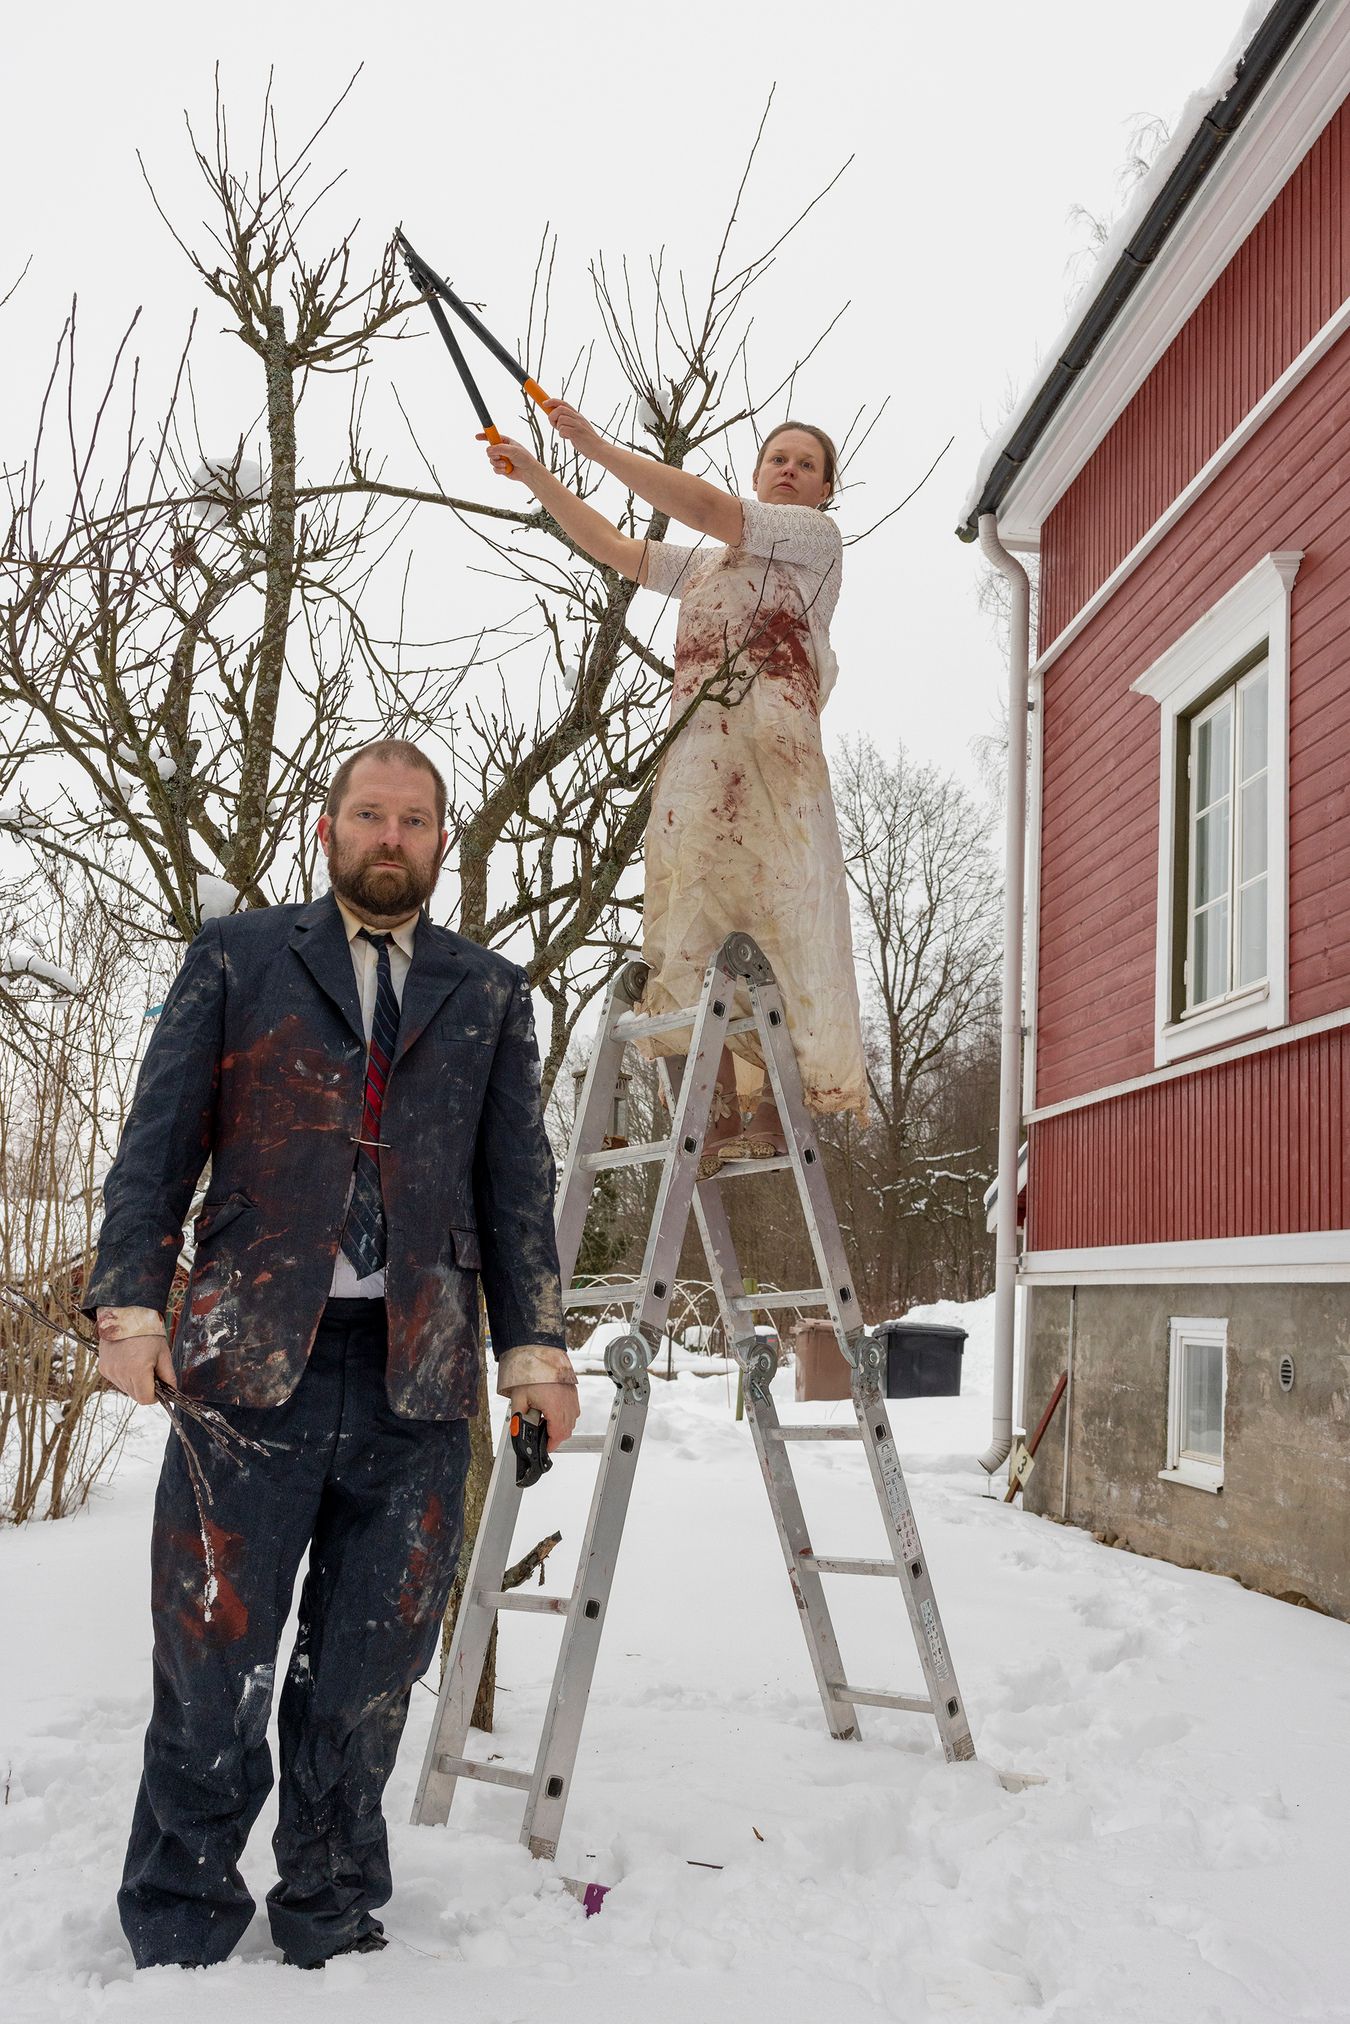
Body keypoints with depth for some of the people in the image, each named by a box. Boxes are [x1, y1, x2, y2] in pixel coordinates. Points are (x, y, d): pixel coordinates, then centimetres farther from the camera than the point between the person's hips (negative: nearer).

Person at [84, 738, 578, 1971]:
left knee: (368, 1673, 8)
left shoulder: (488, 993, 15)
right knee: (212, 1664, 2)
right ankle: (180, 1936, 19)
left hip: (419, 1383, 2)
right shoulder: (238, 958, 10)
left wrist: (533, 1344, 4)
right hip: (251, 1362, -1)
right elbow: (158, 1142, 6)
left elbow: (518, 1183, 13)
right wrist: (131, 1304, -6)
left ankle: (331, 1919, 25)